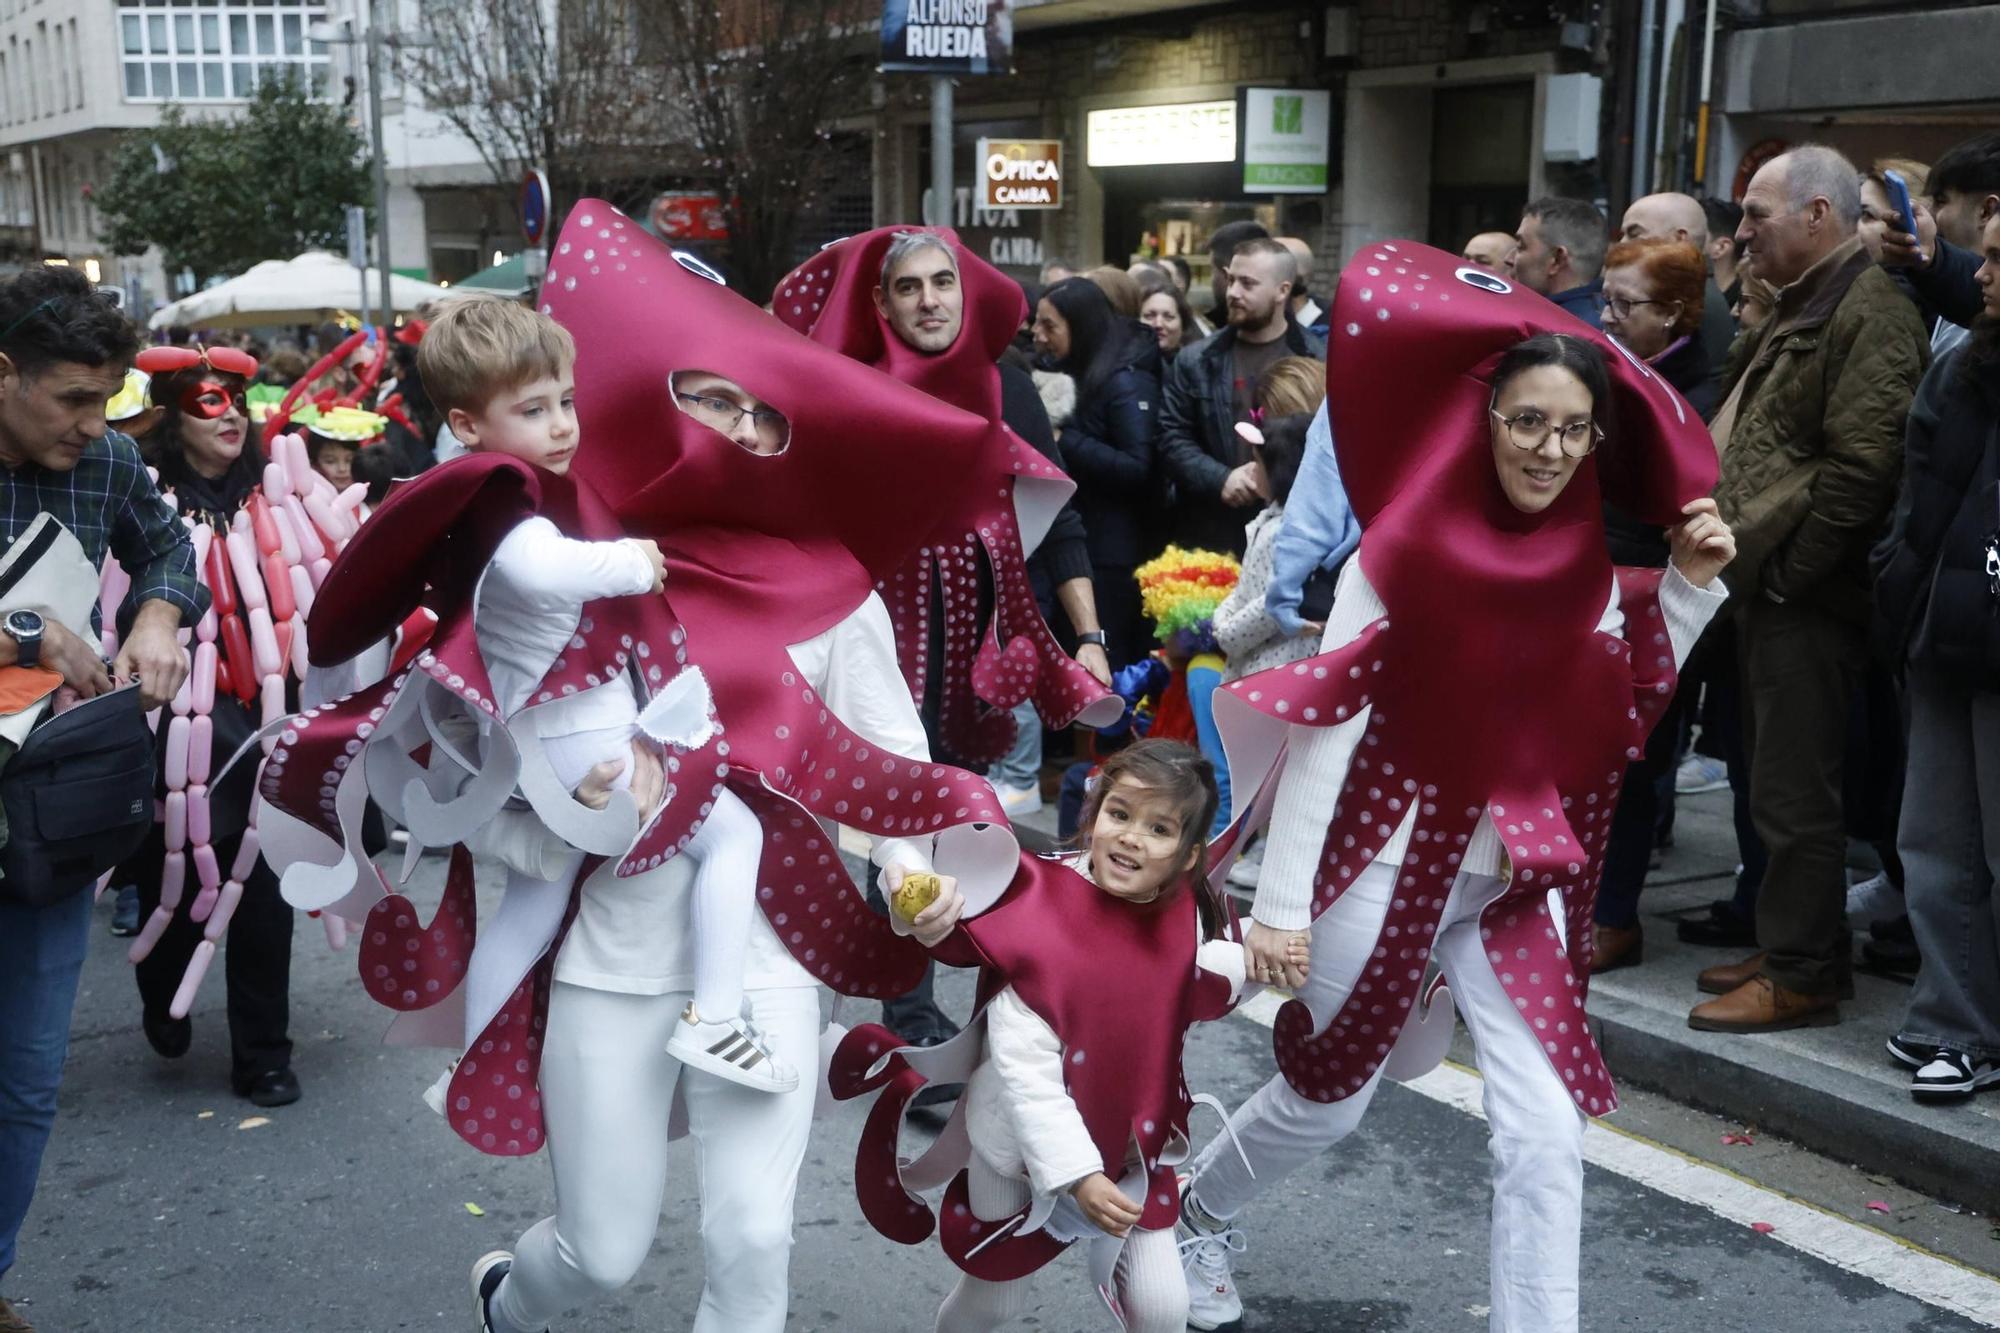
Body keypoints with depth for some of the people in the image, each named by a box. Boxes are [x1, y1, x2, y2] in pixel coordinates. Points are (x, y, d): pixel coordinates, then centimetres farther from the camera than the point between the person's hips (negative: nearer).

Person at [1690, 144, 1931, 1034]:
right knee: (1776, 782, 16)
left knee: (1795, 792, -4)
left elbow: (1860, 468, -22)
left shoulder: (1869, 315, -14)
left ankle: (1801, 976, 4)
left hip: (1809, 597, -10)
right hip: (1769, 588, 10)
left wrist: (1786, 572, -18)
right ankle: (1792, 948, 26)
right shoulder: (1800, 309, 19)